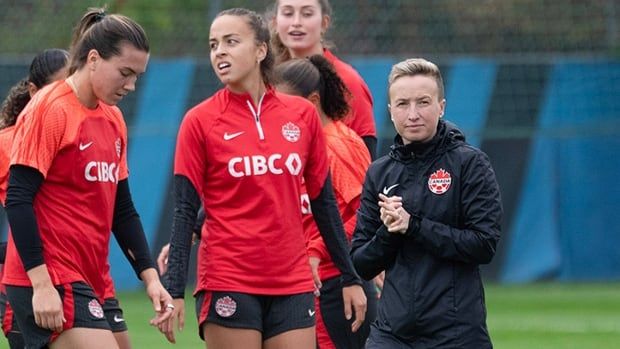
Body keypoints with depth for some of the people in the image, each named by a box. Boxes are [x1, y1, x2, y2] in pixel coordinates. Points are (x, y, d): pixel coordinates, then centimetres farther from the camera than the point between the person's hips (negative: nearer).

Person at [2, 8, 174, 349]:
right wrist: (41, 285, -19)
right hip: (50, 283, -8)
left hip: (87, 282, 8)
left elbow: (122, 208, 20)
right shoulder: (48, 109, -10)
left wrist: (149, 275, 10)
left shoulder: (114, 120, 14)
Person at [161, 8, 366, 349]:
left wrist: (350, 278, 11)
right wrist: (173, 289, -10)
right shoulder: (200, 121, -2)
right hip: (227, 285, -3)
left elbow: (324, 202, 12)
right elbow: (185, 211, -3)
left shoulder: (303, 115, 6)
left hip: (293, 283, 3)